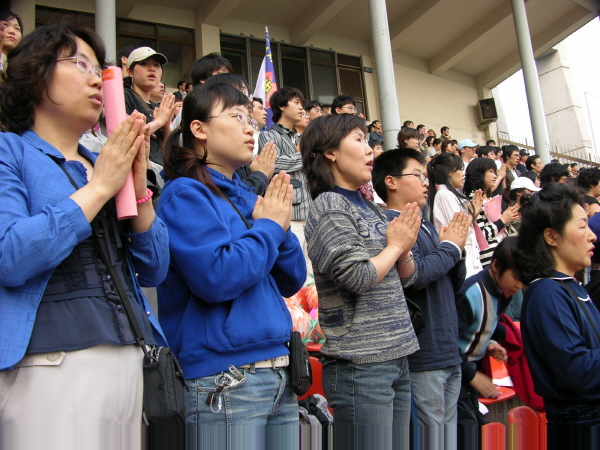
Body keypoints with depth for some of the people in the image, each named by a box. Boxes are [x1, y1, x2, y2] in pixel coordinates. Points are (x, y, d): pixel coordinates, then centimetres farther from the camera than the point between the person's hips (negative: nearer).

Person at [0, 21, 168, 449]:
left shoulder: (103, 165, 14)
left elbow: (154, 270, 9)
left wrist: (138, 187, -4)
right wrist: (99, 188, -14)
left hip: (129, 362, 6)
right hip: (52, 366, -6)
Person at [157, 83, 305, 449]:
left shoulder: (246, 198, 13)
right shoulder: (186, 193, -8)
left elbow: (291, 282, 13)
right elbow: (215, 277, -22)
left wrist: (281, 227, -2)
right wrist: (269, 227, -9)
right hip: (226, 381, -7)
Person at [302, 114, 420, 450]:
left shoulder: (370, 208, 14)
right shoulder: (328, 205, -10)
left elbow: (406, 277, 16)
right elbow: (357, 278, -20)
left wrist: (405, 249, -4)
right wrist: (395, 245, -4)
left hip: (396, 356, 8)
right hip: (361, 363, -8)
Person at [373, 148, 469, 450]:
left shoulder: (426, 226, 16)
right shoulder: (389, 223, -11)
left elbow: (454, 283, 18)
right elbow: (414, 275, -25)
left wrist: (456, 248, -1)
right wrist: (450, 248, -8)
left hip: (449, 354, 9)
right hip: (422, 358, -9)